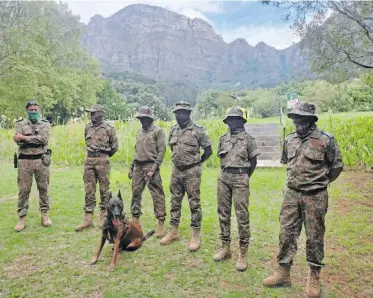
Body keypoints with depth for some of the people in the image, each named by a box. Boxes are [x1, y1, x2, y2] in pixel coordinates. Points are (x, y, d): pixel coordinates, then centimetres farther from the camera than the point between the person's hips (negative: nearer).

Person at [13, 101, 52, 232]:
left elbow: (44, 139, -13)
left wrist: (25, 138, -12)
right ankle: (22, 218, 11)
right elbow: (18, 140, -10)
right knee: (24, 190, 3)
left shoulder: (45, 124, 5)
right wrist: (36, 139, -12)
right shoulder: (20, 124, 6)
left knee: (43, 188, 7)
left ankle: (45, 214, 18)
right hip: (24, 161, 0)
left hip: (41, 160, 0)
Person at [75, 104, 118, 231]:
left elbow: (114, 146, 3)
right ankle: (88, 219, 9)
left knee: (104, 189, 4)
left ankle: (103, 216, 17)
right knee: (89, 190, 4)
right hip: (89, 160, 4)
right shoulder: (87, 128, 9)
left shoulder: (108, 128, -5)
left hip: (102, 161, -4)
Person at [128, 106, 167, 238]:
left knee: (157, 196, -5)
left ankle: (161, 224, 1)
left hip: (150, 166, -7)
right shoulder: (139, 132, 17)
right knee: (135, 193, 11)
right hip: (138, 167, 7)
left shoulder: (158, 131, -5)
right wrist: (132, 167, 16)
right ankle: (135, 219, 25)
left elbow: (161, 151, -10)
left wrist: (153, 169, -16)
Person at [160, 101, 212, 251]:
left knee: (194, 203, 0)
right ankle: (173, 232, 25)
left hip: (192, 172, -6)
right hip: (176, 171, 6)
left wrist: (197, 162, 2)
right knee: (175, 202, 12)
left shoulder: (198, 130, -10)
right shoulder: (173, 130, 7)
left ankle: (196, 236, 10)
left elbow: (208, 150, -3)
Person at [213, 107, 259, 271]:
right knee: (223, 213, 9)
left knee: (242, 216, -4)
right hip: (223, 177, 5)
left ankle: (243, 253, 4)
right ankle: (225, 247, 22)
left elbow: (253, 161, 3)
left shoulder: (247, 139, -2)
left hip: (240, 179, -5)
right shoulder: (223, 139, 11)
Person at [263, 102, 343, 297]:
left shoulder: (326, 140, -11)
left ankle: (314, 278, 21)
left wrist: (321, 182, 11)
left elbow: (337, 166, 1)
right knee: (286, 233, 7)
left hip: (315, 196, -4)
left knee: (314, 236, 6)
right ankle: (283, 272, 21)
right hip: (291, 194, 4)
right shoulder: (289, 140, 4)